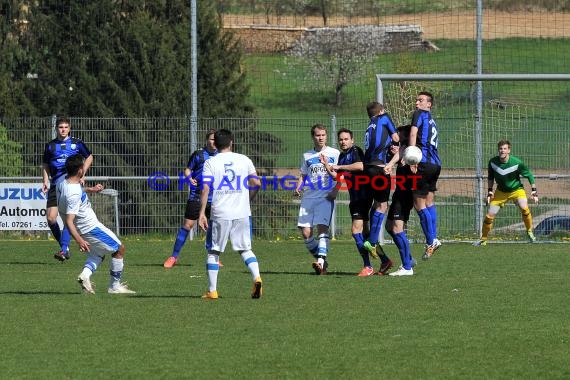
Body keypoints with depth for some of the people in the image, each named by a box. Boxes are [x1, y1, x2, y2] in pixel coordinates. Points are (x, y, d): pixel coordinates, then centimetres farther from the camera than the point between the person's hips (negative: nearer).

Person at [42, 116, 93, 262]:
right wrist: (46, 181, 5)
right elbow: (45, 165, 20)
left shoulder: (77, 143, 5)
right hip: (55, 184, 3)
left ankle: (64, 249, -18)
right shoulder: (50, 146, 10)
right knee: (50, 218, -4)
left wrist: (82, 174, 5)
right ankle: (64, 247, 12)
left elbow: (89, 157, 17)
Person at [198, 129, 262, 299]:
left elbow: (205, 188, -9)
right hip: (242, 214, 2)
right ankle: (256, 277, -12)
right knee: (245, 249, 12)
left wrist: (202, 212, -9)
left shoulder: (210, 163, 0)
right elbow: (256, 183, 5)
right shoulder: (244, 160, 6)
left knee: (213, 251, 10)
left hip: (219, 214, -2)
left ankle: (212, 290, 8)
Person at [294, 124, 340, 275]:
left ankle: (321, 261, -24)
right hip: (309, 195, 4)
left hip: (326, 195, -4)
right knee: (305, 232, -5)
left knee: (322, 227, -18)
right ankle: (320, 258, 13)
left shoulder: (334, 153, 7)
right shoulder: (307, 156, 17)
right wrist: (298, 188, 5)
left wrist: (335, 190, -9)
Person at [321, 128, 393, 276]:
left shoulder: (356, 151, -9)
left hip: (363, 196, -10)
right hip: (355, 197, 10)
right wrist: (327, 165, 7)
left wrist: (340, 167, -22)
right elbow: (337, 177, 19)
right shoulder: (342, 156, 17)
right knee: (363, 231, 12)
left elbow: (360, 166, -28)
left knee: (357, 230, -16)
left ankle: (368, 266, -14)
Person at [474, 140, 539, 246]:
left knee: (524, 207, -29)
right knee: (490, 215, -4)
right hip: (501, 191, 3)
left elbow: (529, 175, -10)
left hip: (516, 189, -3)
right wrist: (490, 191, 2)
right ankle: (483, 239, 15)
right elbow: (490, 177, 5)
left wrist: (534, 191, -13)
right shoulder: (493, 162, -15)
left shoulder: (517, 163, -24)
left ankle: (530, 232, -8)